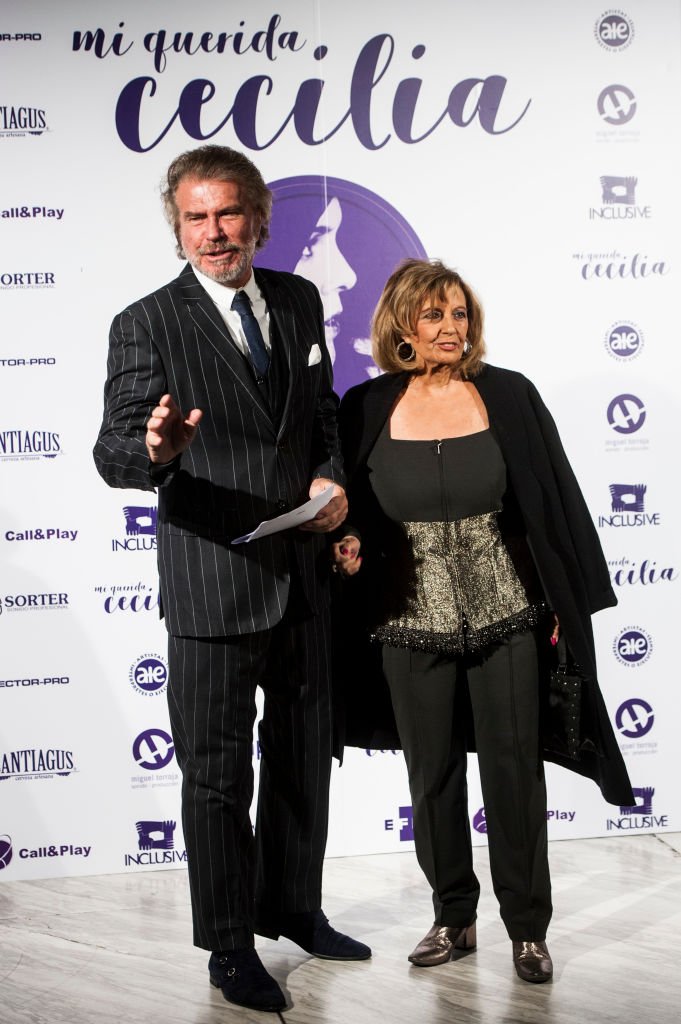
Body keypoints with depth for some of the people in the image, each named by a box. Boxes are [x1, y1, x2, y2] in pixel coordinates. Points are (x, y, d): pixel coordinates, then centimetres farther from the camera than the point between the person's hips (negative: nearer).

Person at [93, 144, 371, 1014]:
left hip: (305, 574, 6)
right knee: (218, 776, 6)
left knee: (303, 760, 20)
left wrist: (330, 476, -5)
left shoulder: (300, 300, 5)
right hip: (212, 586, -5)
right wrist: (153, 449, -41)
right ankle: (229, 947, 25)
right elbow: (113, 452, -18)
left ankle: (293, 909, 40)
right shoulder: (146, 325, -11)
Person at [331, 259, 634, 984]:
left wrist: (567, 605, -1)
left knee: (514, 772, 6)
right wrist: (349, 544, -15)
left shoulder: (509, 397, -2)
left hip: (507, 620, -1)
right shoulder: (368, 409, -1)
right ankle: (453, 917, 30)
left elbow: (554, 500, 1)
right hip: (411, 626, 1)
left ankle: (527, 928, 23)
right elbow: (350, 512, 7)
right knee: (432, 776, 11)